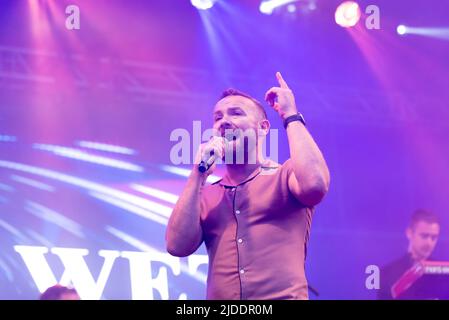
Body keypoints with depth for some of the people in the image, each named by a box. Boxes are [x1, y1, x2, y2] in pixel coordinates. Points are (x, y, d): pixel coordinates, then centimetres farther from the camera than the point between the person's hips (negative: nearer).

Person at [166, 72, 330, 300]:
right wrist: (199, 174, 0)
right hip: (219, 295, 3)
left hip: (284, 296, -3)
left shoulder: (285, 176, 6)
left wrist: (291, 117, -3)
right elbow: (178, 246, 2)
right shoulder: (205, 195, 15)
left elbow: (314, 184, -15)